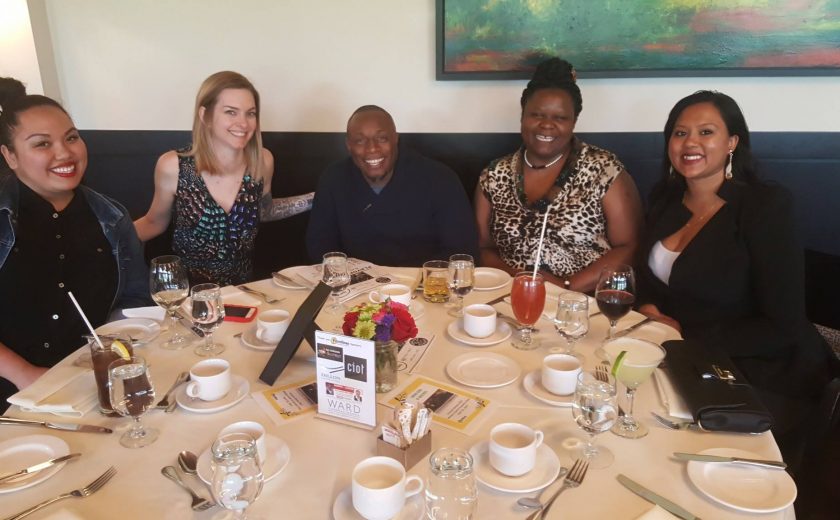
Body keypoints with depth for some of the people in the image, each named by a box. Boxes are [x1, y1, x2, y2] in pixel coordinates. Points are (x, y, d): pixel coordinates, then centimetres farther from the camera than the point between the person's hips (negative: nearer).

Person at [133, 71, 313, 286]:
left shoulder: (262, 161, -5)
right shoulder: (173, 166, -11)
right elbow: (154, 222, 6)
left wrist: (313, 199, 6)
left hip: (243, 287, 2)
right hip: (187, 289, -1)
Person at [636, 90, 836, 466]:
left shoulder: (764, 207, -14)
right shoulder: (665, 198, 4)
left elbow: (783, 329, -17)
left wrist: (685, 333, -17)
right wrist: (648, 309, -7)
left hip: (763, 380, -6)